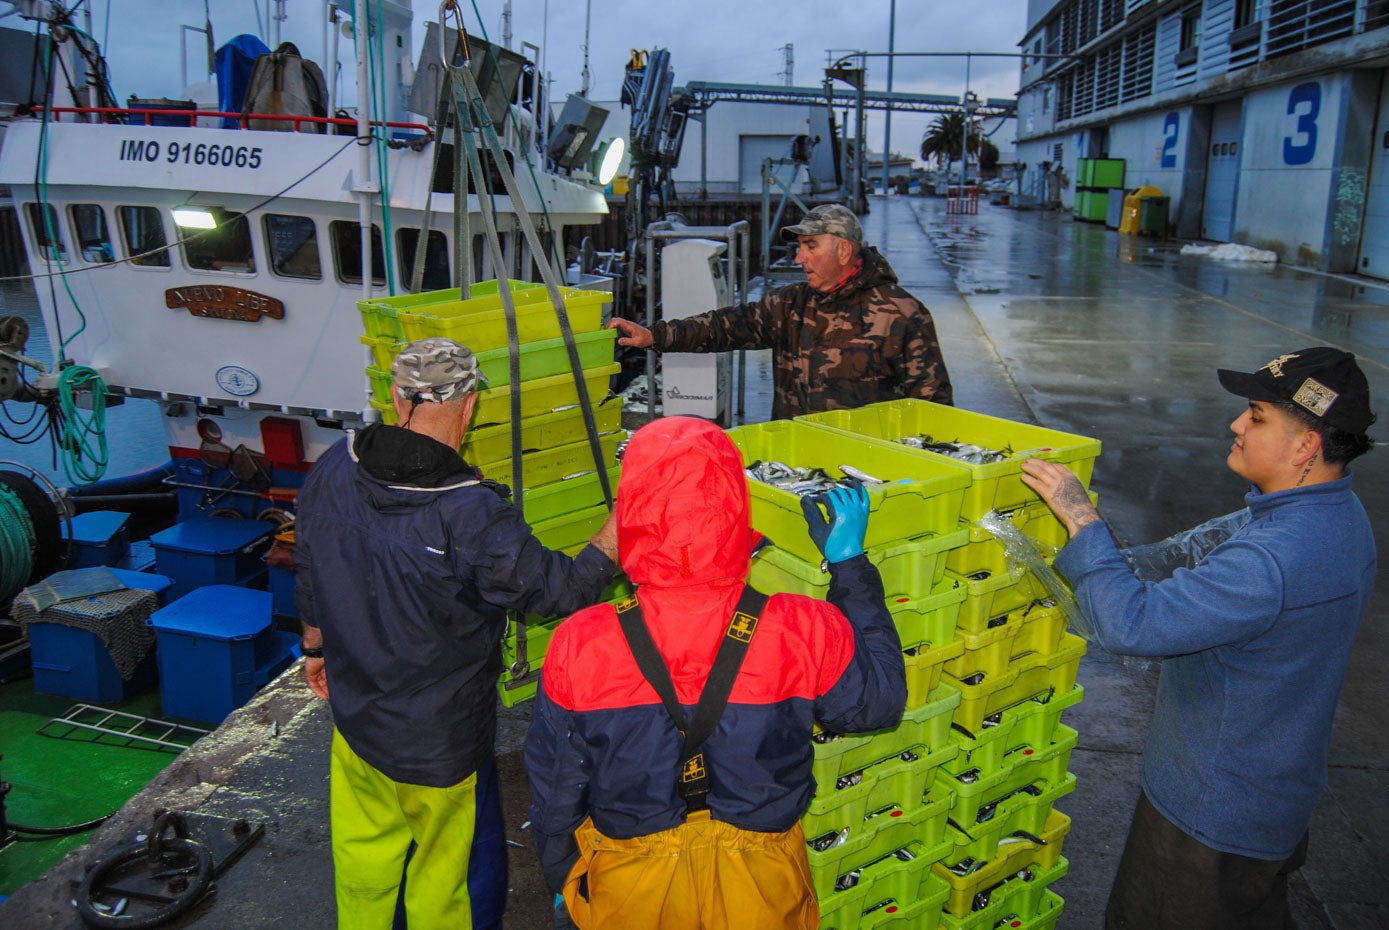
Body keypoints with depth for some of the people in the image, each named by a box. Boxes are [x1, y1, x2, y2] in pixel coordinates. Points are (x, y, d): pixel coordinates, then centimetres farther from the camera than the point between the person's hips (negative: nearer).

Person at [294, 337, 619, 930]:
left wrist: (316, 647, 22)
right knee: (449, 869, 18)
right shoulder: (472, 515, -32)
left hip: (354, 718, 6)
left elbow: (309, 577, 5)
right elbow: (563, 590, -20)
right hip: (442, 741, -6)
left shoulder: (333, 470, -11)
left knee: (364, 850, 27)